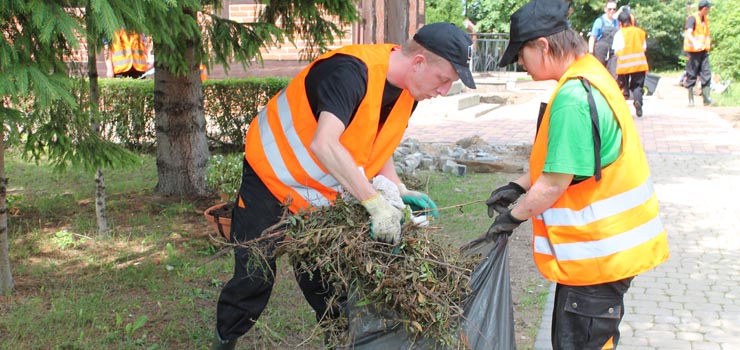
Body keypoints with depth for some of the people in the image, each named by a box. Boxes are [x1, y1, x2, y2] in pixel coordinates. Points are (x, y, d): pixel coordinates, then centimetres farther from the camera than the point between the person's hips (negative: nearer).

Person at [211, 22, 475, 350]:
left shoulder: (407, 94, -6)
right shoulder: (351, 71, -32)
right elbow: (324, 144, -43)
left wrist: (399, 190, -9)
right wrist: (375, 203, -43)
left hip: (323, 195, 7)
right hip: (271, 178, -6)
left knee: (326, 280, 6)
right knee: (255, 275, 0)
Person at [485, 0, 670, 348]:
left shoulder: (573, 99, -25)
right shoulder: (592, 77, 7)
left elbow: (554, 184, -22)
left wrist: (514, 215, -6)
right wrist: (518, 187, 13)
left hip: (597, 253, -10)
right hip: (609, 245, 10)